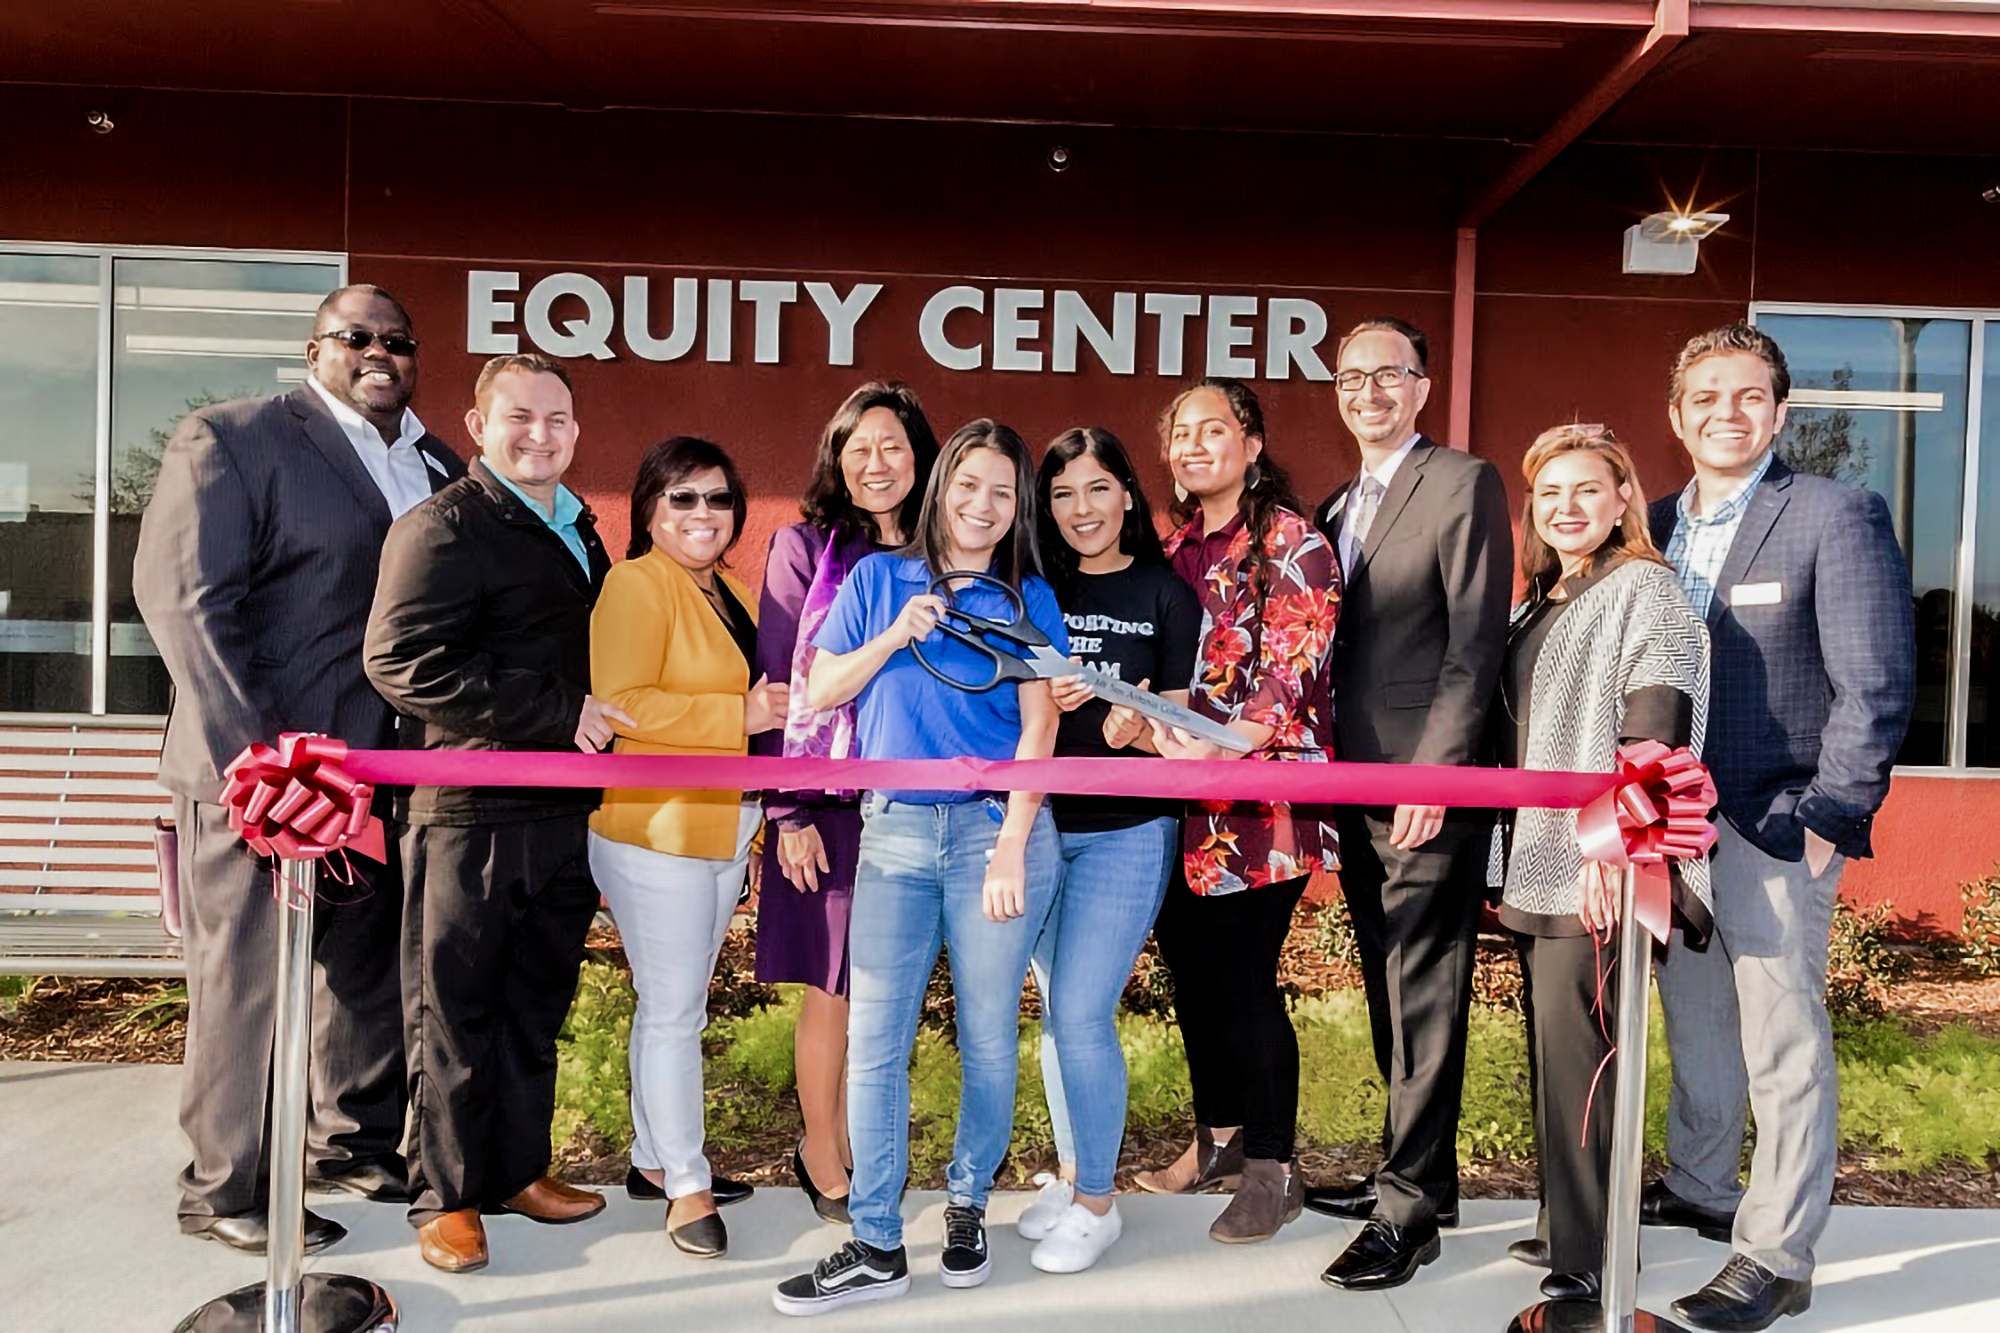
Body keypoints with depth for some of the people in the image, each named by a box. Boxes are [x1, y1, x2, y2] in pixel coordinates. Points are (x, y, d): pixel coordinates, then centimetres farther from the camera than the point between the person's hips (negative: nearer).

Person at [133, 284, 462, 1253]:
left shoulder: (437, 467, 13)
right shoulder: (230, 438, -5)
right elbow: (182, 594, -13)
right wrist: (250, 753, -19)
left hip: (387, 769, 6)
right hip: (264, 768, -6)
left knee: (374, 968, 15)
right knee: (244, 979, 5)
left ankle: (354, 1144, 33)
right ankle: (225, 1188, 21)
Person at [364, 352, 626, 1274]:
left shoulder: (579, 531, 16)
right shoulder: (445, 526, -9)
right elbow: (403, 660, -20)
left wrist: (599, 717, 10)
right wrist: (559, 712, -18)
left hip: (562, 811, 7)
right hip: (469, 811, -7)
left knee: (535, 1006, 16)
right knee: (455, 1011, 6)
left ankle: (518, 1169, 31)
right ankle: (447, 1196, 20)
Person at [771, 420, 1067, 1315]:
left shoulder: (1026, 599, 6)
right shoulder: (880, 579, 11)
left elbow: (1039, 727, -1)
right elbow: (819, 692, 9)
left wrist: (1013, 843, -10)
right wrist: (893, 639, -6)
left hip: (994, 828, -1)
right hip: (894, 832, 2)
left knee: (988, 1038, 6)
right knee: (874, 1041, 1)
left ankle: (968, 1208, 27)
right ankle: (876, 1248, 12)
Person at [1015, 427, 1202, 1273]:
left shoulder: (1166, 594, -2)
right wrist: (1045, 700, -12)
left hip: (1127, 830, -4)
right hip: (1041, 824, 4)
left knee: (1081, 1013, -7)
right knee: (1057, 1011, 13)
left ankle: (1096, 1202, 12)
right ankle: (1070, 1173, 31)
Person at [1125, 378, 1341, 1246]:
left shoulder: (1292, 545, -6)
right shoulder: (1176, 547, 14)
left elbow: (1290, 675, -15)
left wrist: (1223, 743, -29)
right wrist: (1133, 712, -8)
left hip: (1260, 793, -6)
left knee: (1243, 979, -3)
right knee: (1192, 971, 13)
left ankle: (1272, 1169, 15)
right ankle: (1218, 1137, 33)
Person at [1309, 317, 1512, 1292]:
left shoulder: (1463, 483, -5)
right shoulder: (1336, 507, 18)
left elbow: (1476, 642, -12)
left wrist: (1432, 774, -18)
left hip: (1430, 788, -7)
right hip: (1357, 789, 7)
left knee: (1422, 998, -1)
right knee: (1388, 992, 14)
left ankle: (1409, 1212, 9)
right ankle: (1414, 1170, 28)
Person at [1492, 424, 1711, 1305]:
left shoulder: (1643, 590, -5)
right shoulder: (1534, 605, 17)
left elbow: (1655, 730, -15)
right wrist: (1512, 854, 17)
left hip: (1601, 876, -7)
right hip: (1535, 869, 8)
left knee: (1576, 1051, -6)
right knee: (1549, 1047, 13)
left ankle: (1590, 1262, 6)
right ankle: (1561, 1225, 26)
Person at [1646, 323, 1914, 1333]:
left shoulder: (1839, 517, -6)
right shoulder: (1655, 523, 11)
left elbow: (1876, 688, -9)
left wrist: (1830, 822, -13)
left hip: (1775, 829, -5)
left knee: (1783, 1046, 0)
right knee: (1694, 1023, 17)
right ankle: (1699, 1188, 35)